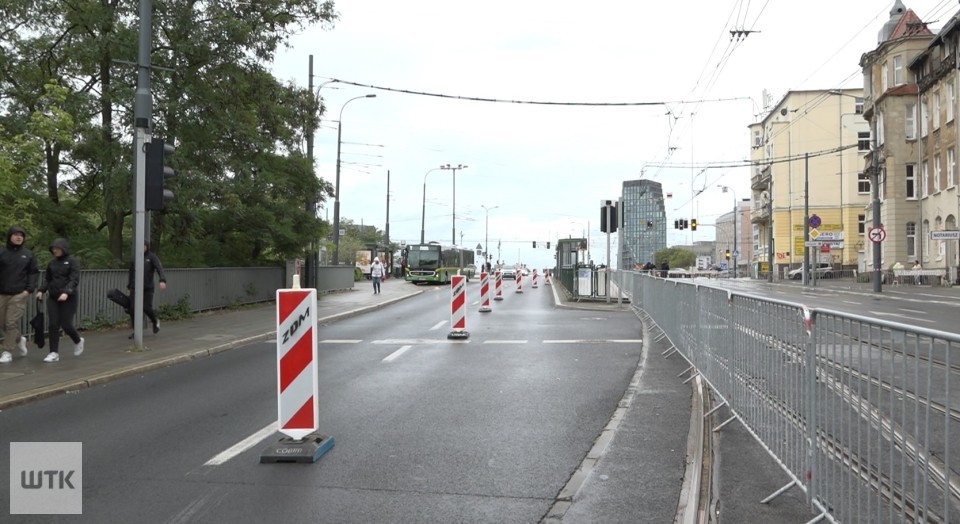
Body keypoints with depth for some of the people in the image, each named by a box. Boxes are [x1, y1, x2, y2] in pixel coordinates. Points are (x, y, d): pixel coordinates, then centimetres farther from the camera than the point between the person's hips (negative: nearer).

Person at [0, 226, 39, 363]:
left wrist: (29, 289, -5)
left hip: (19, 295, -2)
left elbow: (34, 273, 6)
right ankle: (19, 339, 34)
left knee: (12, 323, -4)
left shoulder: (28, 254, 4)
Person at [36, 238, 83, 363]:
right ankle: (54, 353, 1)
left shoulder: (72, 262, -5)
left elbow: (74, 280, -14)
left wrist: (66, 292, -28)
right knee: (53, 325, -3)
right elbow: (47, 280, 16)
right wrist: (41, 290, -2)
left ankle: (78, 341, 25)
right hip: (53, 298, 5)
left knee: (66, 324, -5)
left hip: (69, 298, -5)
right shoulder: (52, 263, 11)